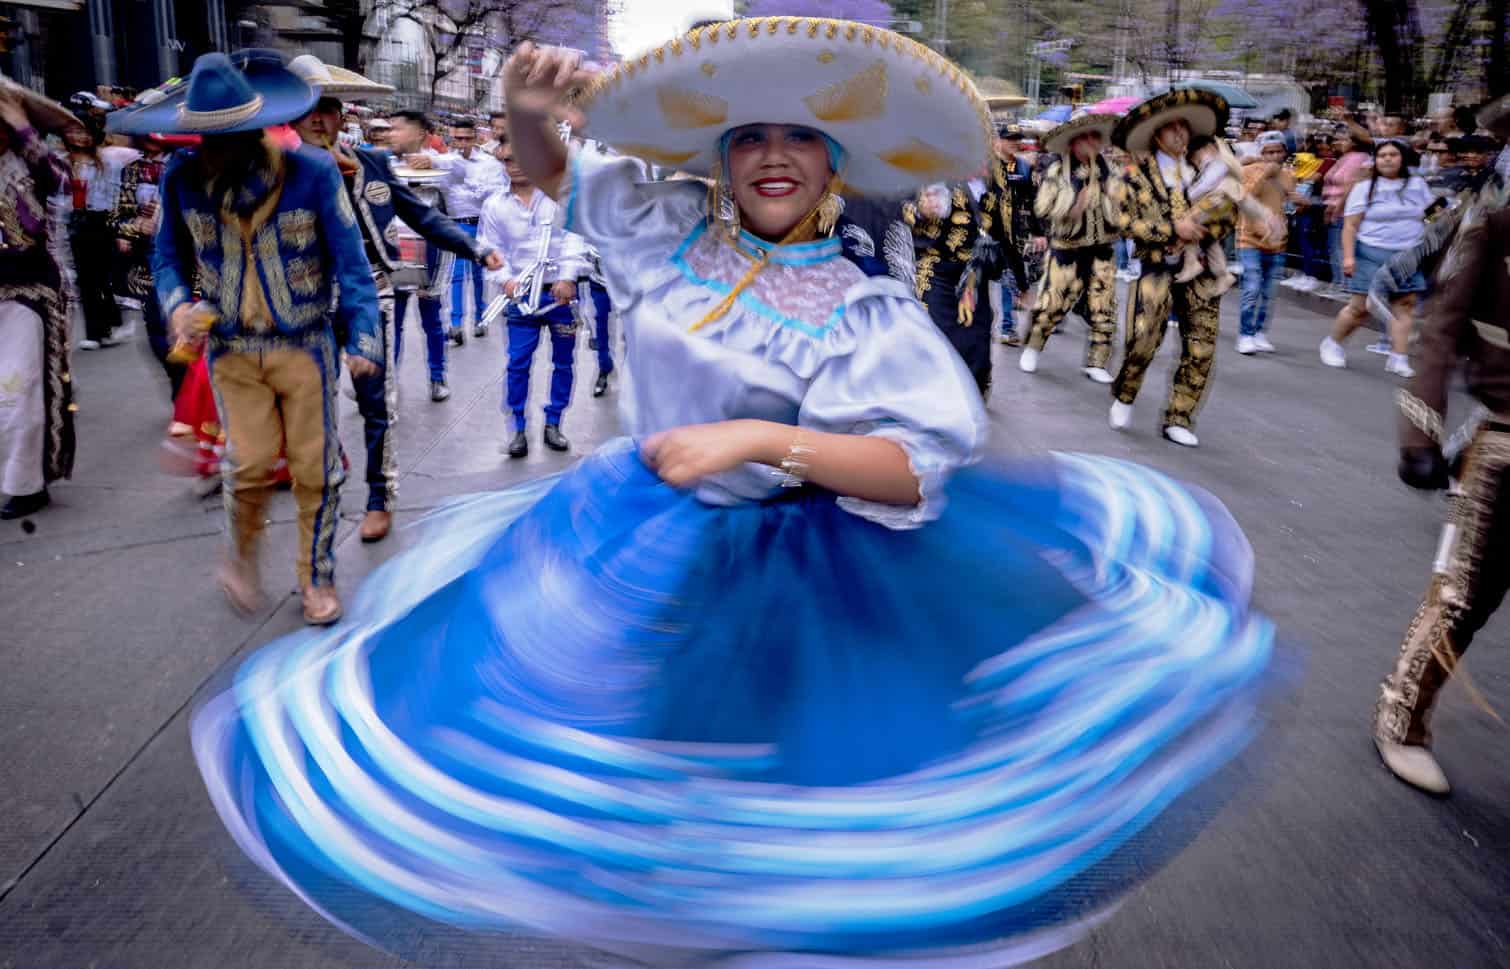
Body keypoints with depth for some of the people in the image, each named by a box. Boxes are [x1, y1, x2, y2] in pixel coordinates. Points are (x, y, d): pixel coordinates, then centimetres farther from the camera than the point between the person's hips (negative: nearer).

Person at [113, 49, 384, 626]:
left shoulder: (312, 172, -14)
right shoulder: (182, 178, -6)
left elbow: (349, 260, -10)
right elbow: (169, 254, 8)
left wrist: (363, 338, -18)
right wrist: (178, 305, -12)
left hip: (305, 345, -1)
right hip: (231, 347, 1)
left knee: (315, 467, 5)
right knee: (251, 464, -4)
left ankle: (317, 577, 25)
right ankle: (242, 555, 27)